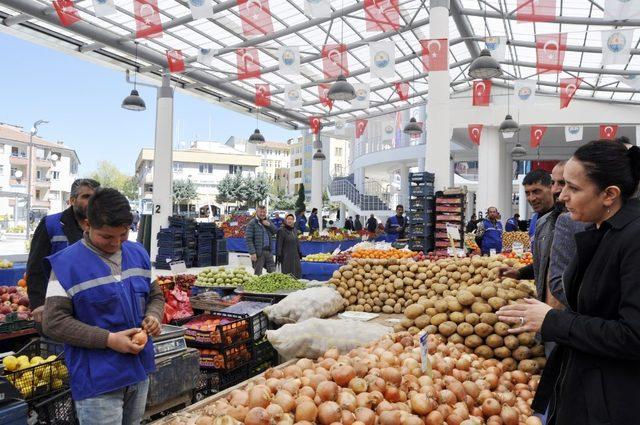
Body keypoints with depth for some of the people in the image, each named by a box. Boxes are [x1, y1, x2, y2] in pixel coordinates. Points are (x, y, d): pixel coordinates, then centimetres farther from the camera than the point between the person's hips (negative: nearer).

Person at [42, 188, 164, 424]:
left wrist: (153, 316, -8)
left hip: (139, 371, 6)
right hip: (97, 380, -5)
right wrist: (109, 340, -21)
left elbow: (155, 295, 15)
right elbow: (53, 323, -15)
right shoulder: (67, 263, -12)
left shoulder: (138, 254, 5)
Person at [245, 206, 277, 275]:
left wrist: (269, 225, -7)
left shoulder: (268, 222, 15)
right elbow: (249, 239, -12)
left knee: (272, 272, 10)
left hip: (268, 251, 6)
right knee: (258, 274, 3)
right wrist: (252, 253, -19)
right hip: (258, 252, -6)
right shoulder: (252, 223, -6)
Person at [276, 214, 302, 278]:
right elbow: (279, 244, -12)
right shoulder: (281, 231, -10)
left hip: (295, 256, 7)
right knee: (287, 275, -5)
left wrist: (299, 252, 20)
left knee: (297, 273, 7)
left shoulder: (293, 230, 12)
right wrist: (278, 255, -17)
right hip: (286, 256, -7)